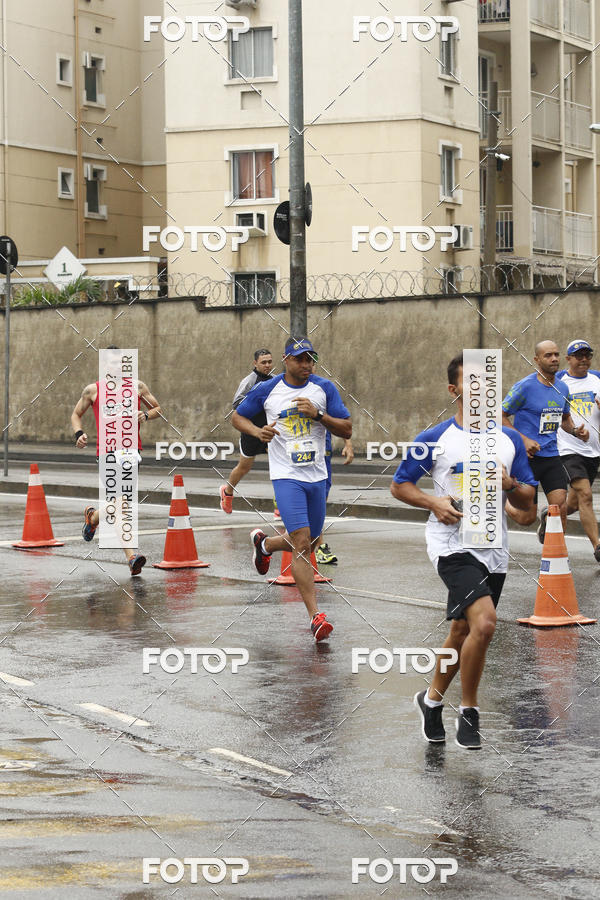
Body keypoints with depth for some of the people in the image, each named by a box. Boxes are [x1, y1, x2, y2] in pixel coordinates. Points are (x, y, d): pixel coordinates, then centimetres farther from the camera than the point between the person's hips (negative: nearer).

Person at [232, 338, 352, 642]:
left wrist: (317, 414, -15)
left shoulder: (324, 388, 2)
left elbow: (347, 430, 0)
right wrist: (257, 431, -10)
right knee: (301, 543, -17)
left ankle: (264, 543, 47)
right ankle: (315, 616, -15)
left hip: (317, 476, 4)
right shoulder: (267, 390, -2)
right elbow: (237, 417, 11)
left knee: (309, 542, 16)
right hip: (287, 476, -4)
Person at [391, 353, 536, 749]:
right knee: (484, 623, -22)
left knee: (463, 631, 16)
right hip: (453, 544, -5)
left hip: (494, 550, 5)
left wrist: (511, 485, -11)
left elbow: (528, 500, 11)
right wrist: (434, 503, -14)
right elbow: (400, 485, 4)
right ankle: (469, 713, -5)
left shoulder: (509, 439, 9)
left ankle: (432, 699, 38)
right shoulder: (435, 438, -3)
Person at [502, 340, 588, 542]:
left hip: (551, 456, 5)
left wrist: (576, 431, 3)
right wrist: (523, 440, -18)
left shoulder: (562, 387, 8)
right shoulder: (525, 386, -12)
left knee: (561, 507, -11)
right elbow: (500, 416, -8)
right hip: (527, 457, -5)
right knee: (526, 518, 0)